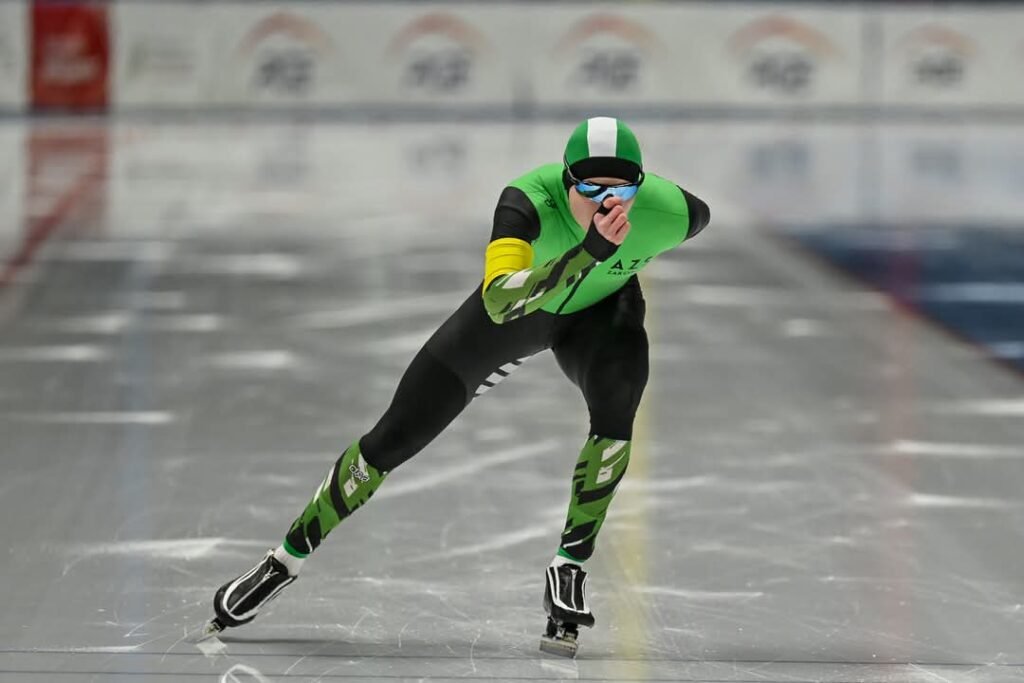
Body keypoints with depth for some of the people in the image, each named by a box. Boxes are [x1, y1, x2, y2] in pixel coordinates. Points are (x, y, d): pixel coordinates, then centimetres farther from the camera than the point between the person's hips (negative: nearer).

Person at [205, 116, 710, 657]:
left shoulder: (664, 211, -33)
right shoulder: (530, 200, -40)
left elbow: (699, 215, -5)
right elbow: (499, 302, -56)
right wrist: (589, 251, -66)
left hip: (600, 310, 1)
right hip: (515, 309, -1)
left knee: (617, 408, -33)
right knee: (394, 439, -1)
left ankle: (570, 569, -16)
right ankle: (285, 560, 18)